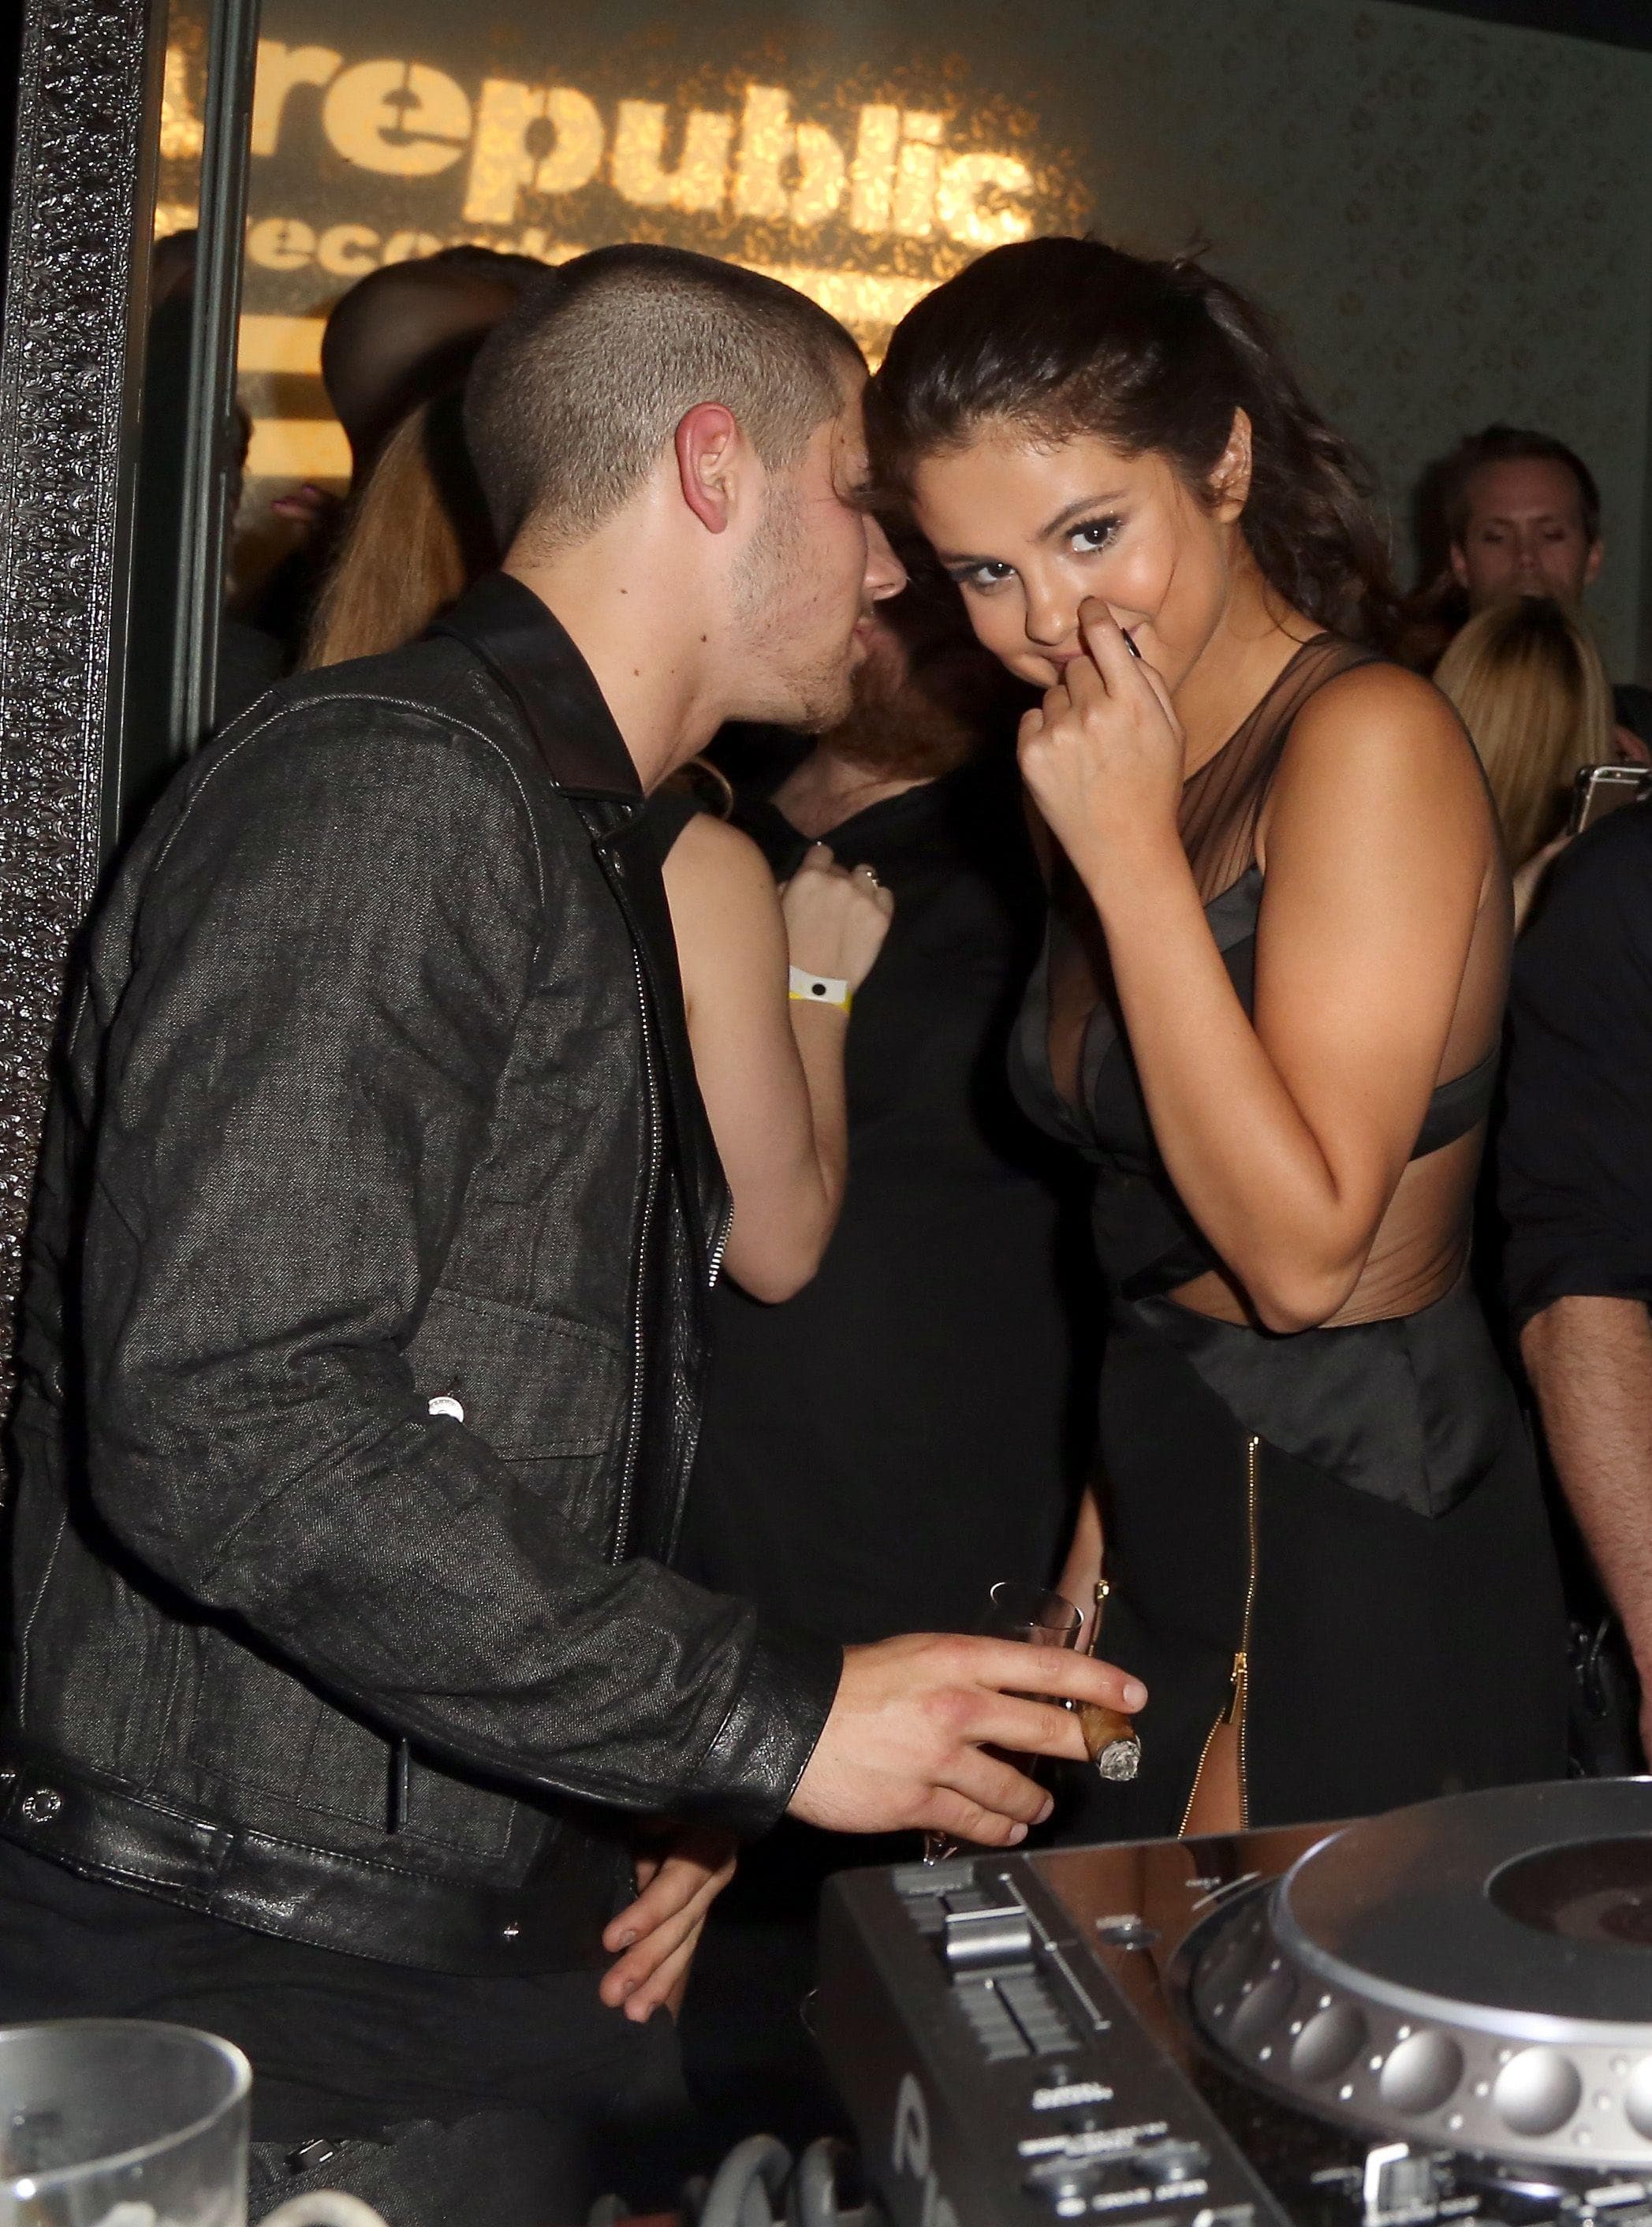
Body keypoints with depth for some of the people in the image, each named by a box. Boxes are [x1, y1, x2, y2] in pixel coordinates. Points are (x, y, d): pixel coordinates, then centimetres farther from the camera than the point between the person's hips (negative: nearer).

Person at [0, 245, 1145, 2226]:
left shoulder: (581, 853, 19)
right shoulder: (386, 791, -15)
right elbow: (226, 1424, -26)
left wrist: (676, 1800, 8)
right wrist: (765, 1721, -21)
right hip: (246, 1986, -9)